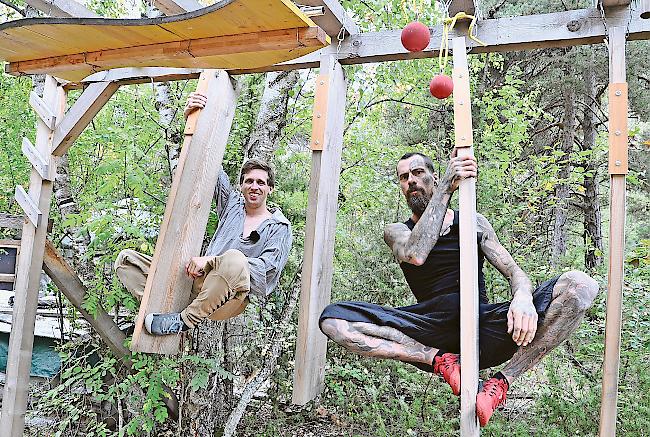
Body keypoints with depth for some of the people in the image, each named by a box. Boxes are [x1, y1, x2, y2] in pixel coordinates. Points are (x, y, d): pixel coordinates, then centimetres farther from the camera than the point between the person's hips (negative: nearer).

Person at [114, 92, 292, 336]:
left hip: (228, 300, -5)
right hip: (198, 283, 5)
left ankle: (184, 321, -25)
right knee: (127, 259, -1)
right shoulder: (232, 202, 18)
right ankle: (156, 310, -24)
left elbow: (269, 267, -11)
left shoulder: (279, 227, 4)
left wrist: (210, 260, -18)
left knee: (234, 259, -42)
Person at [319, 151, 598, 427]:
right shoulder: (396, 232, 12)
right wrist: (447, 187, -15)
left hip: (484, 321, 1)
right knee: (332, 319, -21)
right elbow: (415, 254, -14)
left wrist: (523, 297, -19)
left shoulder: (474, 223, 17)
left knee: (579, 285, -20)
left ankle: (502, 381, -21)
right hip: (433, 331, -1)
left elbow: (513, 272, 7)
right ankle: (440, 361, -22)